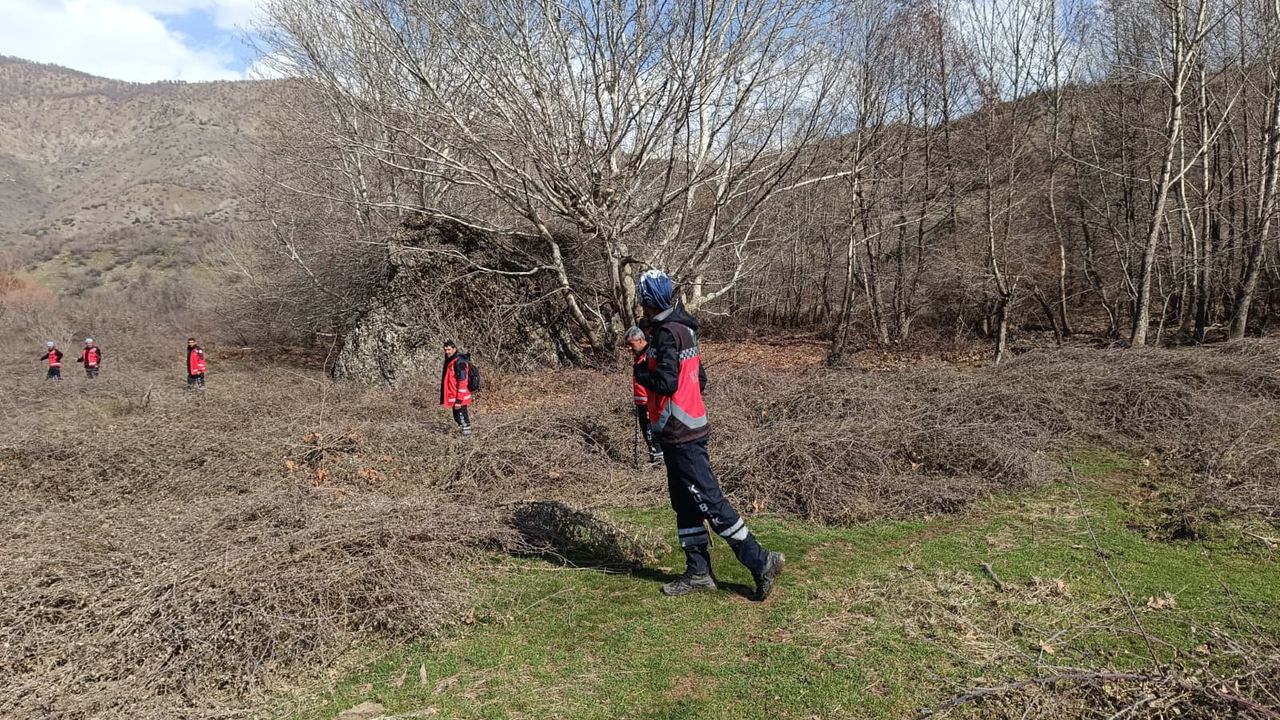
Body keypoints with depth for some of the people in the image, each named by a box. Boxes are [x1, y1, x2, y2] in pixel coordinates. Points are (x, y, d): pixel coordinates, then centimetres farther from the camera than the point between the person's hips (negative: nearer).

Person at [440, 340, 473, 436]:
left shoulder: (459, 362, -19)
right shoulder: (449, 361, 11)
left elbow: (462, 382, -22)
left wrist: (459, 400, -23)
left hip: (460, 399, -10)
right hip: (453, 397, 10)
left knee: (462, 417, -4)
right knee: (457, 417, 17)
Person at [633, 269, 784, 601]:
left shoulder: (667, 333, -17)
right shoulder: (683, 328, 13)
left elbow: (666, 383, -26)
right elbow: (700, 380, 19)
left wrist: (641, 372, -7)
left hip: (680, 436, -10)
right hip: (689, 429, 10)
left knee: (709, 501, -5)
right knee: (685, 503, 14)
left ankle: (760, 561, 1)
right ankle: (698, 572, 20)